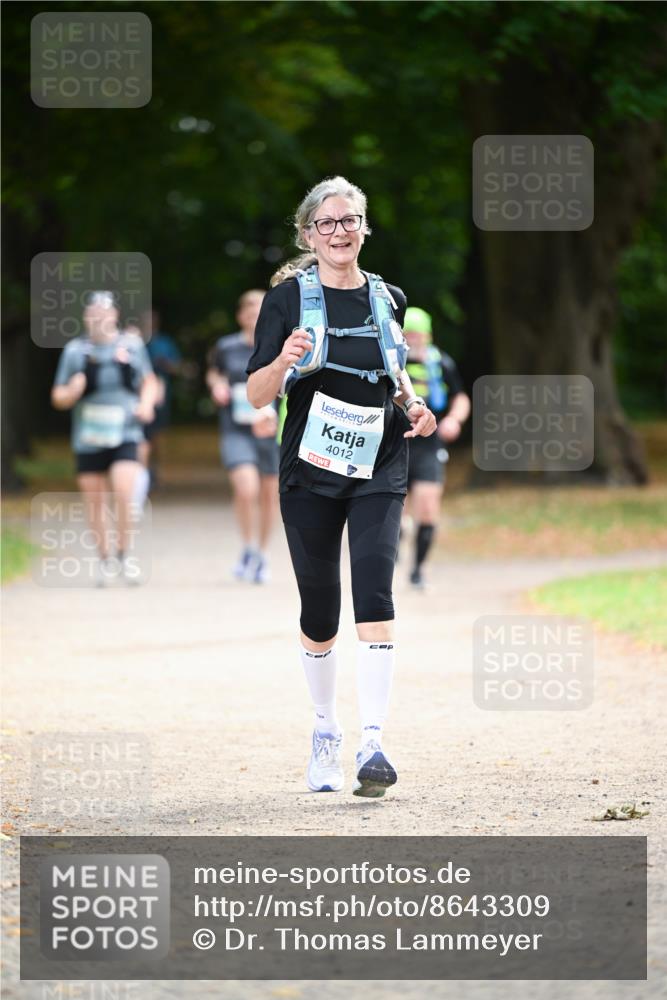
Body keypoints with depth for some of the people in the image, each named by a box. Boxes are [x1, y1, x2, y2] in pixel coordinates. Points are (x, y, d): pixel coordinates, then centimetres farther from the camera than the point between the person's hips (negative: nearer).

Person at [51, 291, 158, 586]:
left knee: (124, 494, -18)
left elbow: (149, 381, 17)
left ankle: (122, 556, -3)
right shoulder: (75, 350, 2)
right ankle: (104, 559, 23)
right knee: (95, 502, 6)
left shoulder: (131, 344, 3)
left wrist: (146, 403, -3)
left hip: (124, 433, -1)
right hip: (88, 438, 1)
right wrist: (72, 391, -16)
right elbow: (58, 398, 6)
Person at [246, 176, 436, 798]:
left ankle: (372, 743, -20)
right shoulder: (288, 297, -1)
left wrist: (413, 407, 6)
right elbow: (257, 394, -4)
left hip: (378, 472, 1)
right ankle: (325, 730, 29)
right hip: (310, 470, -1)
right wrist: (284, 361, -25)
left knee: (373, 594, -16)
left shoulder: (387, 299, 10)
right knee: (319, 613, 6)